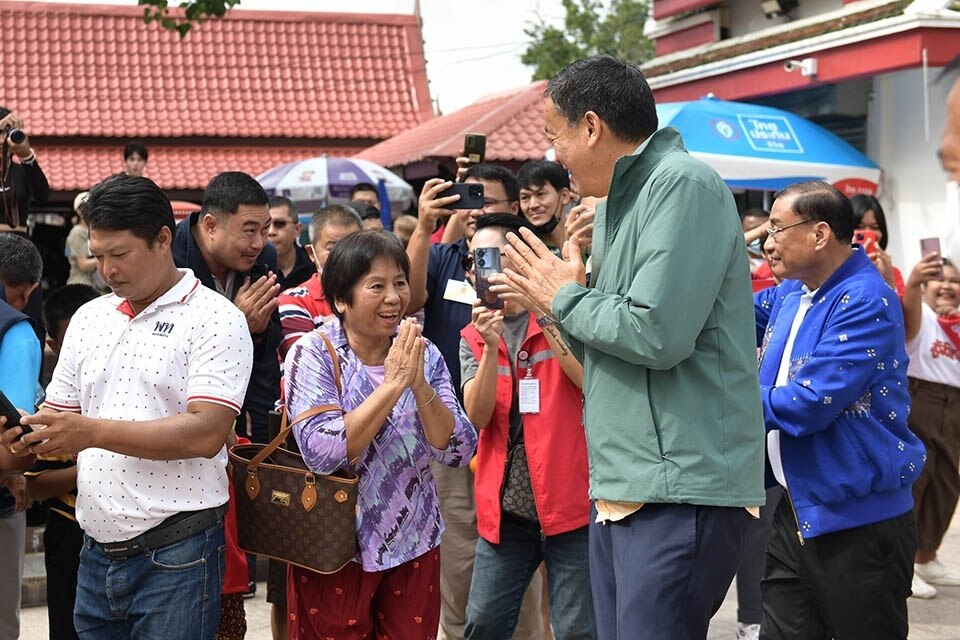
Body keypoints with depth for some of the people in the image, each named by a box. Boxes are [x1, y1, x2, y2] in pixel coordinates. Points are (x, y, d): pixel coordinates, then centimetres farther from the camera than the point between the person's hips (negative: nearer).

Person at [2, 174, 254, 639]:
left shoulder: (216, 319, -7)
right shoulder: (88, 318, 13)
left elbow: (205, 434, -17)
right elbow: (60, 416, 16)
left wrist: (93, 431, -22)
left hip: (176, 555, -6)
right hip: (96, 553, 6)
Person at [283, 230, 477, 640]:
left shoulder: (424, 355, 1)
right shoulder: (313, 354, -10)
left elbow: (458, 452, -6)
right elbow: (321, 452, -23)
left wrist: (419, 384, -19)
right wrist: (393, 383, -23)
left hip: (414, 547, 4)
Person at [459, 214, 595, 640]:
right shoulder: (474, 336, 9)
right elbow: (476, 417, -4)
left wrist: (546, 317, -19)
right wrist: (491, 346, -17)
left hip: (569, 498, -3)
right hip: (505, 506, 4)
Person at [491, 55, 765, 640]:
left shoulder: (684, 185, -11)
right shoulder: (616, 204, 18)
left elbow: (657, 333, -21)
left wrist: (566, 297, -5)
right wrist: (550, 297, 9)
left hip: (681, 490, -9)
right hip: (621, 485, 9)